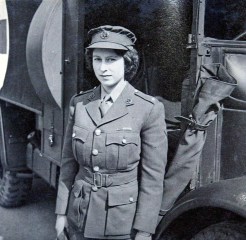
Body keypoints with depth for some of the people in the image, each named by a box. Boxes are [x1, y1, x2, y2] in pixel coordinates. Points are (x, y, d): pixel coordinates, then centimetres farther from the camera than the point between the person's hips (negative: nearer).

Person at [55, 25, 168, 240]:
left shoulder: (149, 109, -14)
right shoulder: (79, 103, -1)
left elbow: (153, 176, -12)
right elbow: (69, 164, 5)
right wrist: (62, 212, 6)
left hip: (124, 222, -3)